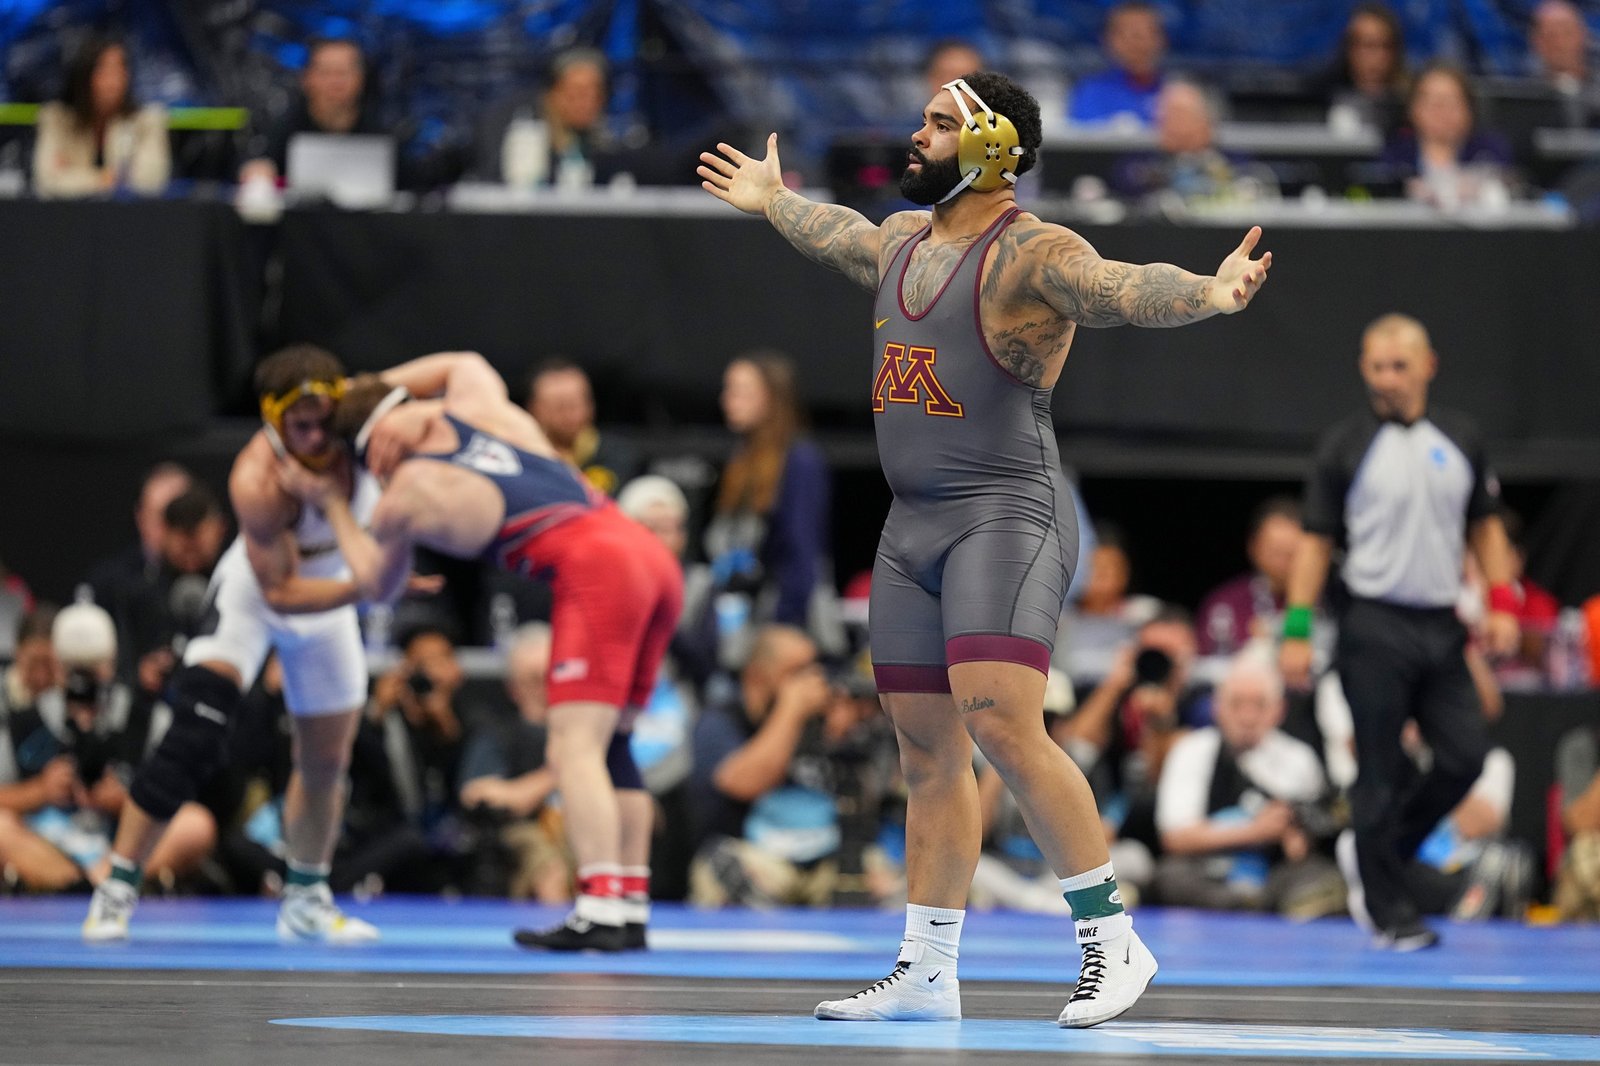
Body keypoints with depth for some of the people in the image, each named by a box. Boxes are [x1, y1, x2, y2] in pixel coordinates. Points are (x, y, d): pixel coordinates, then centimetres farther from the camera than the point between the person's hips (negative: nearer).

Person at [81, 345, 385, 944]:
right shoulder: (258, 480, -37)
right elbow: (280, 590, -29)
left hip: (330, 592, 5)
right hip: (256, 589, -5)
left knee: (326, 764, 12)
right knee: (193, 735, -21)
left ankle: (305, 900, 33)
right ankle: (118, 889, -15)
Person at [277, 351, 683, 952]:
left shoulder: (402, 501, 7)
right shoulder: (474, 399, 19)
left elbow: (379, 586, 28)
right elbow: (465, 360, 46)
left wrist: (332, 504, 38)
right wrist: (371, 387, 43)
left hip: (592, 569, -7)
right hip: (654, 560, 7)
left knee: (574, 746, -10)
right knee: (609, 744, 12)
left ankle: (600, 909, -23)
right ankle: (630, 911, 8)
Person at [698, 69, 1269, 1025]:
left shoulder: (1031, 256, -12)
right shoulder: (902, 242, 15)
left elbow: (1122, 287, -31)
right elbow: (837, 233, 39)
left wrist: (1208, 295, -51)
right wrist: (772, 200, 57)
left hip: (1008, 516, -8)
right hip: (913, 526, 9)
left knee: (1001, 723, -22)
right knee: (929, 752, 10)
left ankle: (1113, 939, -14)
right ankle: (926, 975, 17)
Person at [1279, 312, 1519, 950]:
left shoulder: (1461, 442, 10)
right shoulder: (1345, 446, 0)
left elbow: (1485, 526, 18)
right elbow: (1315, 539, 0)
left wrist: (1502, 603, 5)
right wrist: (1297, 628, -6)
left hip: (1442, 627, 4)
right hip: (1375, 628, -4)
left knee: (1464, 757, -3)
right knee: (1382, 773, -2)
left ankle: (1369, 854, 18)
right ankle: (1388, 910, 8)